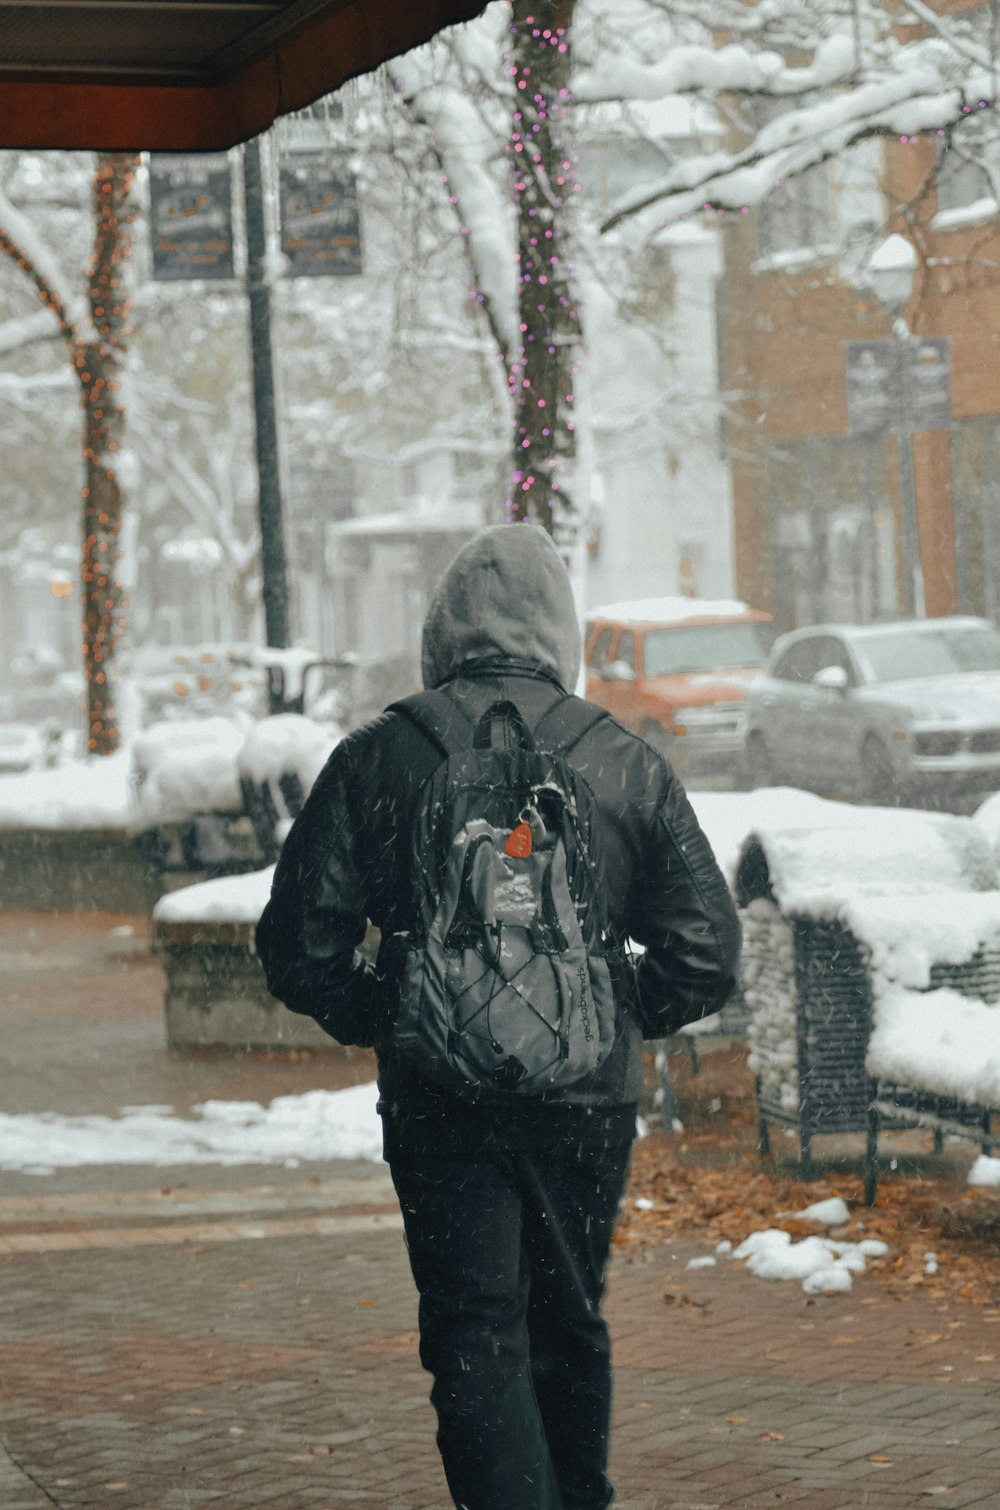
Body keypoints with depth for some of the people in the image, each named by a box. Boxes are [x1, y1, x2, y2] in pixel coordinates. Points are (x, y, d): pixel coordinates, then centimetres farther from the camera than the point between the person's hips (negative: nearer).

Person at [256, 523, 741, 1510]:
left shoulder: (375, 759, -3)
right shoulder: (628, 765, -1)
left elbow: (299, 944, -2)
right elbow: (706, 954, -1)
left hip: (439, 1098, -2)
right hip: (588, 1096, 2)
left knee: (475, 1339, 1)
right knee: (569, 1324, 20)